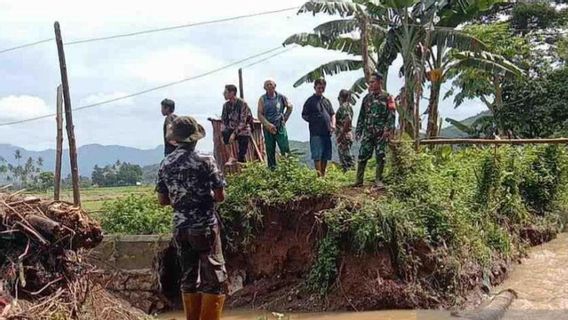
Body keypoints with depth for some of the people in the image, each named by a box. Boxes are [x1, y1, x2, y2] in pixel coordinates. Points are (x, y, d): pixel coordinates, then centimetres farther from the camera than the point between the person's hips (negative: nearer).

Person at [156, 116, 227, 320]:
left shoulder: (165, 164, 3)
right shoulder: (205, 161, -10)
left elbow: (162, 200, 7)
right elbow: (220, 196, -10)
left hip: (180, 228, 5)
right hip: (205, 227, -5)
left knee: (188, 277, 14)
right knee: (214, 278, 0)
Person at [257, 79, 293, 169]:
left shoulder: (281, 97, 3)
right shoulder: (262, 99, 1)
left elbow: (289, 107, 19)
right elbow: (260, 114, -4)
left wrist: (285, 118, 10)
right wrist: (268, 124, -16)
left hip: (280, 127, 0)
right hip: (267, 128, 0)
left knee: (285, 149, -8)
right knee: (270, 151, 5)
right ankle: (272, 169, 12)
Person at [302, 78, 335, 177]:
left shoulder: (327, 101, 18)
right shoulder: (310, 101, 2)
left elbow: (332, 114, 22)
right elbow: (304, 115, 1)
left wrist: (333, 124, 5)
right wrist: (313, 121, -10)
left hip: (327, 132, 6)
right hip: (316, 133, -6)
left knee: (325, 156, 9)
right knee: (317, 156, -9)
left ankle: (323, 174, 18)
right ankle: (319, 175, -9)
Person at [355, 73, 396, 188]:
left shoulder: (387, 97, -1)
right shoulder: (367, 98, 13)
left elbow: (391, 115, -7)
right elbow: (361, 115, 16)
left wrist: (388, 129, -18)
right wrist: (358, 131, 10)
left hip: (381, 133, -3)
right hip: (367, 132, 4)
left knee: (380, 157, 0)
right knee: (362, 156, -1)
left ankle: (378, 180, 9)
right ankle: (359, 180, 5)